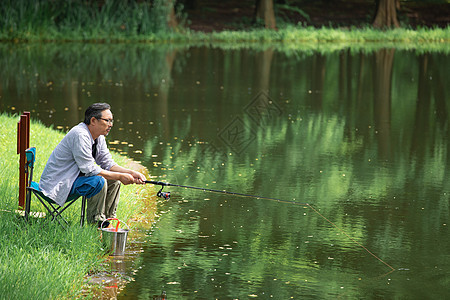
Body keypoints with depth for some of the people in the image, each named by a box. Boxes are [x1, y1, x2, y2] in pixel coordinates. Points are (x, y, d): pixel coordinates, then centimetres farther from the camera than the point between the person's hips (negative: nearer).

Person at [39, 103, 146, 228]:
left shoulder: (99, 137, 5)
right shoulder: (80, 135, -25)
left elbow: (108, 163, 10)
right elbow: (89, 169, -27)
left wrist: (131, 173, -6)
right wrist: (120, 176, -22)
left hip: (74, 178, 10)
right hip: (57, 186, -10)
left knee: (114, 181, 5)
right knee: (98, 181, -29)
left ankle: (107, 220, 7)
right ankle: (96, 224, -16)